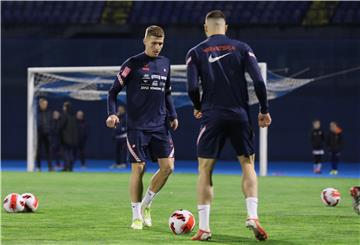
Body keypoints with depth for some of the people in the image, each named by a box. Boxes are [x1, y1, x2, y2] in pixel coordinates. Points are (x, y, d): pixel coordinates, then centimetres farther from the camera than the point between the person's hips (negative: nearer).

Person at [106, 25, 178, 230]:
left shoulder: (165, 63, 11)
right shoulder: (133, 64, -4)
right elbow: (114, 91, -2)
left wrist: (173, 115, 14)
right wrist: (112, 114, -15)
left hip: (159, 126, 5)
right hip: (137, 126, -5)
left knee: (168, 166, -5)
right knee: (138, 168, -5)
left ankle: (146, 204, 16)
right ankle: (137, 216, 6)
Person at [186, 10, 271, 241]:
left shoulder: (196, 52, 2)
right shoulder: (241, 48, 4)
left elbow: (192, 87, -6)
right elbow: (259, 81, -4)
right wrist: (264, 110, 6)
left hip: (212, 116, -1)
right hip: (240, 115, 1)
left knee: (205, 169, 7)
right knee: (248, 164, 13)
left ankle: (204, 227, 1)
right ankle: (253, 216, -6)